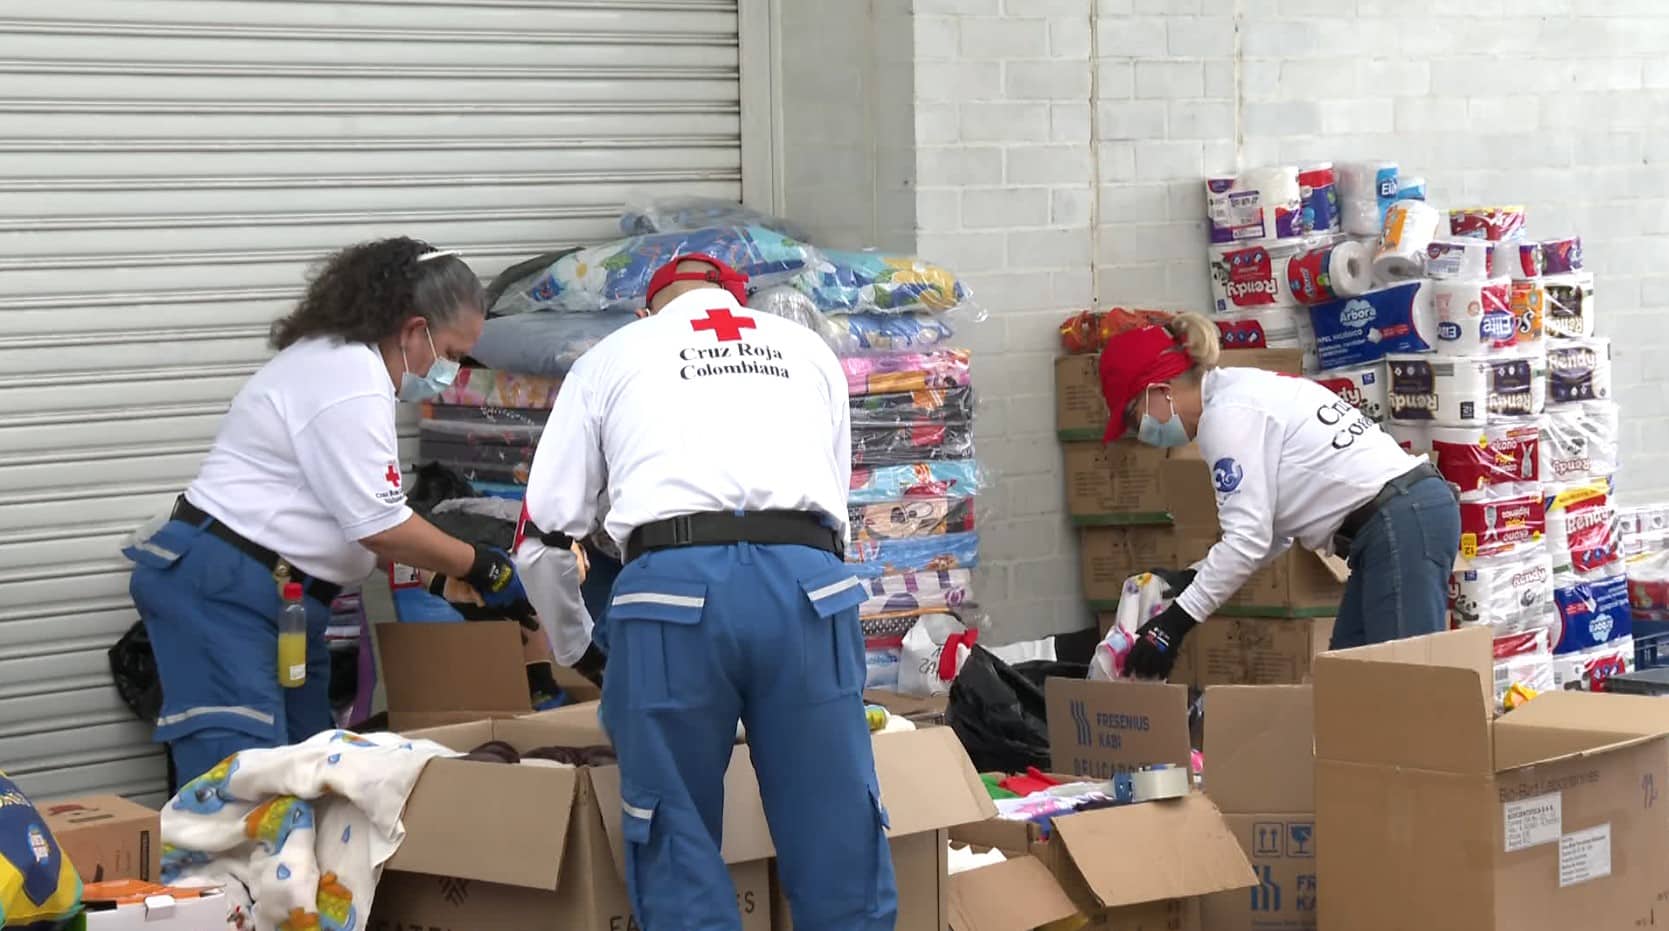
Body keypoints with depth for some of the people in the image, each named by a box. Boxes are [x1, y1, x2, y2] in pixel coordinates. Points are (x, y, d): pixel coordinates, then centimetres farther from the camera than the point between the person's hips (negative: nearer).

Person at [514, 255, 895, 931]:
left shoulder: (610, 358, 24)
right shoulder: (809, 350, 30)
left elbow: (544, 539, 23)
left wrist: (575, 645, 39)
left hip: (674, 588, -1)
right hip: (807, 584, 2)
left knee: (679, 846, 6)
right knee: (836, 836, 7)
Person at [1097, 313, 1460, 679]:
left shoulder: (1227, 413, -11)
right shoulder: (1244, 393, 19)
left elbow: (1247, 539, -16)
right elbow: (1271, 529, 19)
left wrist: (1174, 621, -11)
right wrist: (1192, 578, 14)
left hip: (1403, 524, -10)